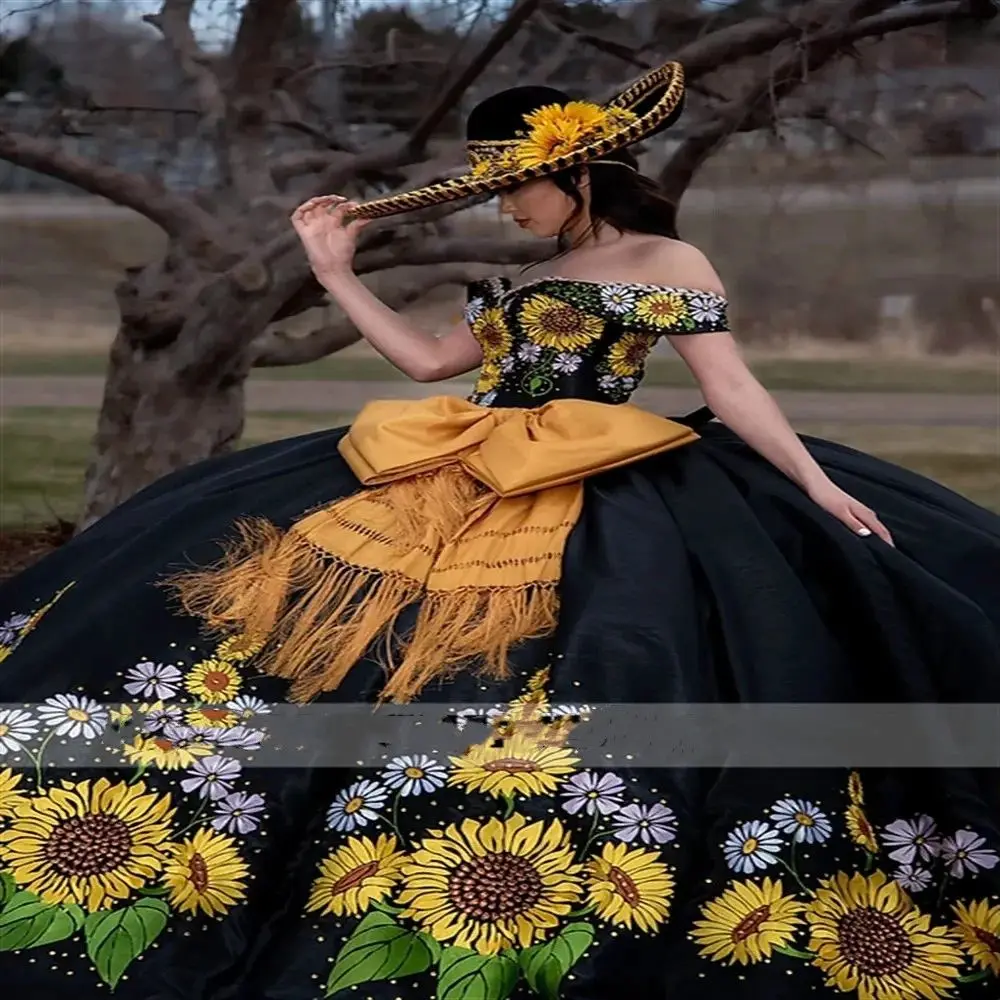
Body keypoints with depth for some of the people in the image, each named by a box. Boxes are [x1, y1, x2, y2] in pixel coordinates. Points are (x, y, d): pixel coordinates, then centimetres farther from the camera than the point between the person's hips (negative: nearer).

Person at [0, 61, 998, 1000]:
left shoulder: (665, 262, 3)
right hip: (459, 489, 8)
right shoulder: (521, 281, 24)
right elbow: (429, 360, 25)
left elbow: (732, 391, -2)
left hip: (587, 503, -7)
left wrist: (822, 490, -11)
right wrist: (337, 274, 23)